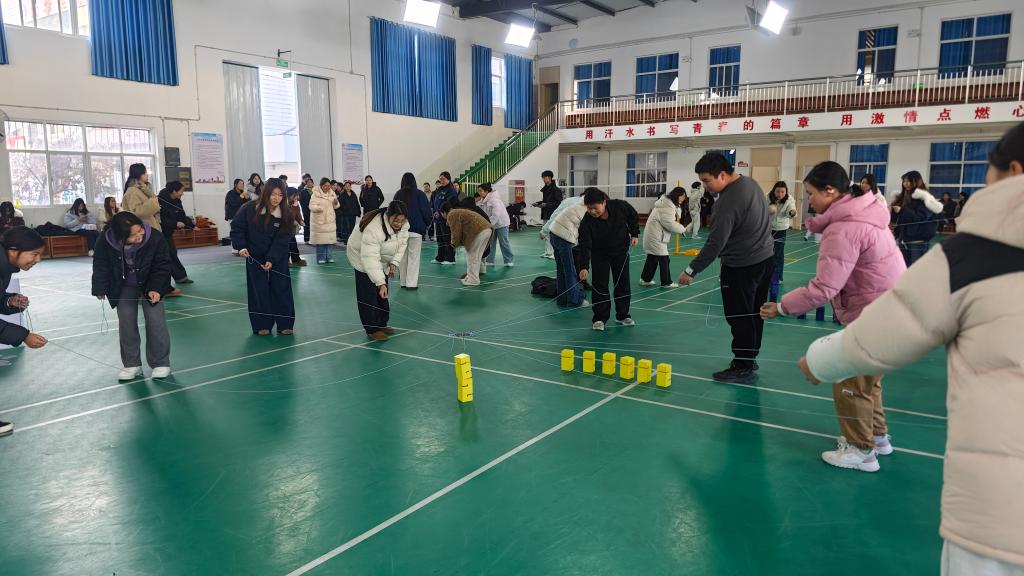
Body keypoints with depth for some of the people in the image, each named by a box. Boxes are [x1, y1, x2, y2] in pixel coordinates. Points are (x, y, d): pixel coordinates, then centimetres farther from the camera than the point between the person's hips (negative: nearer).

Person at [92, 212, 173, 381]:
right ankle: (132, 364, 13)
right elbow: (101, 266, -7)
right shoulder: (106, 243, -27)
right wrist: (100, 288, -6)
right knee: (126, 322, 0)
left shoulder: (155, 238, -31)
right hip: (124, 287, 2)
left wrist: (155, 288, -26)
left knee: (155, 320, -8)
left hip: (151, 284, -2)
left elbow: (162, 266, -18)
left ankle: (160, 363, 5)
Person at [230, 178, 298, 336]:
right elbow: (236, 227, -4)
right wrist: (241, 246, -16)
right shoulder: (250, 209, -15)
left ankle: (285, 323, 11)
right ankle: (262, 324, 12)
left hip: (278, 258, 0)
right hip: (254, 257, 0)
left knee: (281, 288, 1)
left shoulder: (285, 214, -15)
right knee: (259, 291, 3)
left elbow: (281, 240, -17)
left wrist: (271, 260, -25)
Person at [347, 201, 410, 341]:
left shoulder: (403, 224, -20)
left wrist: (394, 263, -16)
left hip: (382, 259, 7)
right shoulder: (374, 229, -41)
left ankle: (381, 324, 24)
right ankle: (372, 329, -3)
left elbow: (402, 244, -4)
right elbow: (370, 258, -43)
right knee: (368, 293, -10)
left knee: (382, 293, 12)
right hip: (362, 257, -7)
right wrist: (381, 283, -46)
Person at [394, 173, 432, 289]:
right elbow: (426, 211, -4)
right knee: (414, 256, -1)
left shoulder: (398, 195, 4)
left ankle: (404, 282, 15)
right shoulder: (419, 194, -5)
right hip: (416, 229, -3)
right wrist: (428, 222, 14)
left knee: (403, 256, 12)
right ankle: (411, 283, -6)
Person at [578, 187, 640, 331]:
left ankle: (623, 315, 21)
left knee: (623, 283, 7)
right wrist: (583, 267, -39)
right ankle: (600, 318, 4)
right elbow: (584, 245, -30)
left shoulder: (621, 206, -25)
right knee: (599, 285, -6)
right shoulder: (586, 222, -28)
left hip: (621, 250, 1)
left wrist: (635, 234, -6)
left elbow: (634, 217, -3)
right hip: (599, 255, -1)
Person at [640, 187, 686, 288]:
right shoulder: (667, 206, -21)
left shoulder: (667, 202, 14)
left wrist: (677, 209, -3)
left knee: (652, 257, 16)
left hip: (654, 234, 11)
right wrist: (682, 229, -12)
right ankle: (666, 282, 3)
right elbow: (669, 223, -25)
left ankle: (645, 279, 24)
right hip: (656, 236, -11)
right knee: (663, 259, -4)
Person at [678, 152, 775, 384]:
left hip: (742, 266, -10)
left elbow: (715, 244, -26)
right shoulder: (751, 183, 5)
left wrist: (691, 271, -19)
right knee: (754, 314, 18)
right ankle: (749, 358, 31)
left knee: (739, 318, 0)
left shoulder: (728, 201, -25)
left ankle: (743, 368, 8)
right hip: (765, 256, 10)